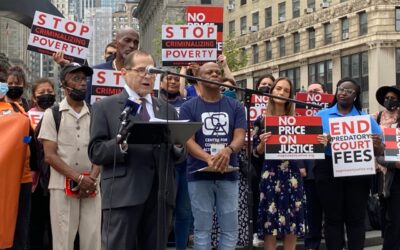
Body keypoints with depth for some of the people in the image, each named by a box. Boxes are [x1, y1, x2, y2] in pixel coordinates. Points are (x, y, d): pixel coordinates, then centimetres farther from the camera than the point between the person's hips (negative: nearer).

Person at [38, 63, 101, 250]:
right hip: (63, 187, -3)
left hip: (91, 187, 3)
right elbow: (50, 155, -3)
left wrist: (91, 180, -10)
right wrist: (79, 178, -12)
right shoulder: (53, 113, 3)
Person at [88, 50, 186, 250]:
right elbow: (95, 152, -3)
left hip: (161, 193, 5)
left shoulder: (167, 109, 19)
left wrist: (177, 146, -8)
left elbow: (179, 156, 15)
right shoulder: (105, 107, 5)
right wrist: (122, 144, -20)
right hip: (123, 194, -4)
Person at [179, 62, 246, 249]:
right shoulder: (188, 107, 2)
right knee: (202, 228, 3)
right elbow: (188, 140, -7)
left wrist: (227, 150, -26)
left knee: (230, 228, 4)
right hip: (200, 175, -2)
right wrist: (209, 159, -26)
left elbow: (240, 136, -1)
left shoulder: (235, 106, 8)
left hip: (229, 174, 2)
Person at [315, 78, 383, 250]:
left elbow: (378, 151, 6)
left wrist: (377, 145, -17)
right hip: (329, 171, 0)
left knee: (356, 218, 3)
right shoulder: (321, 116, 9)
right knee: (333, 218, 4)